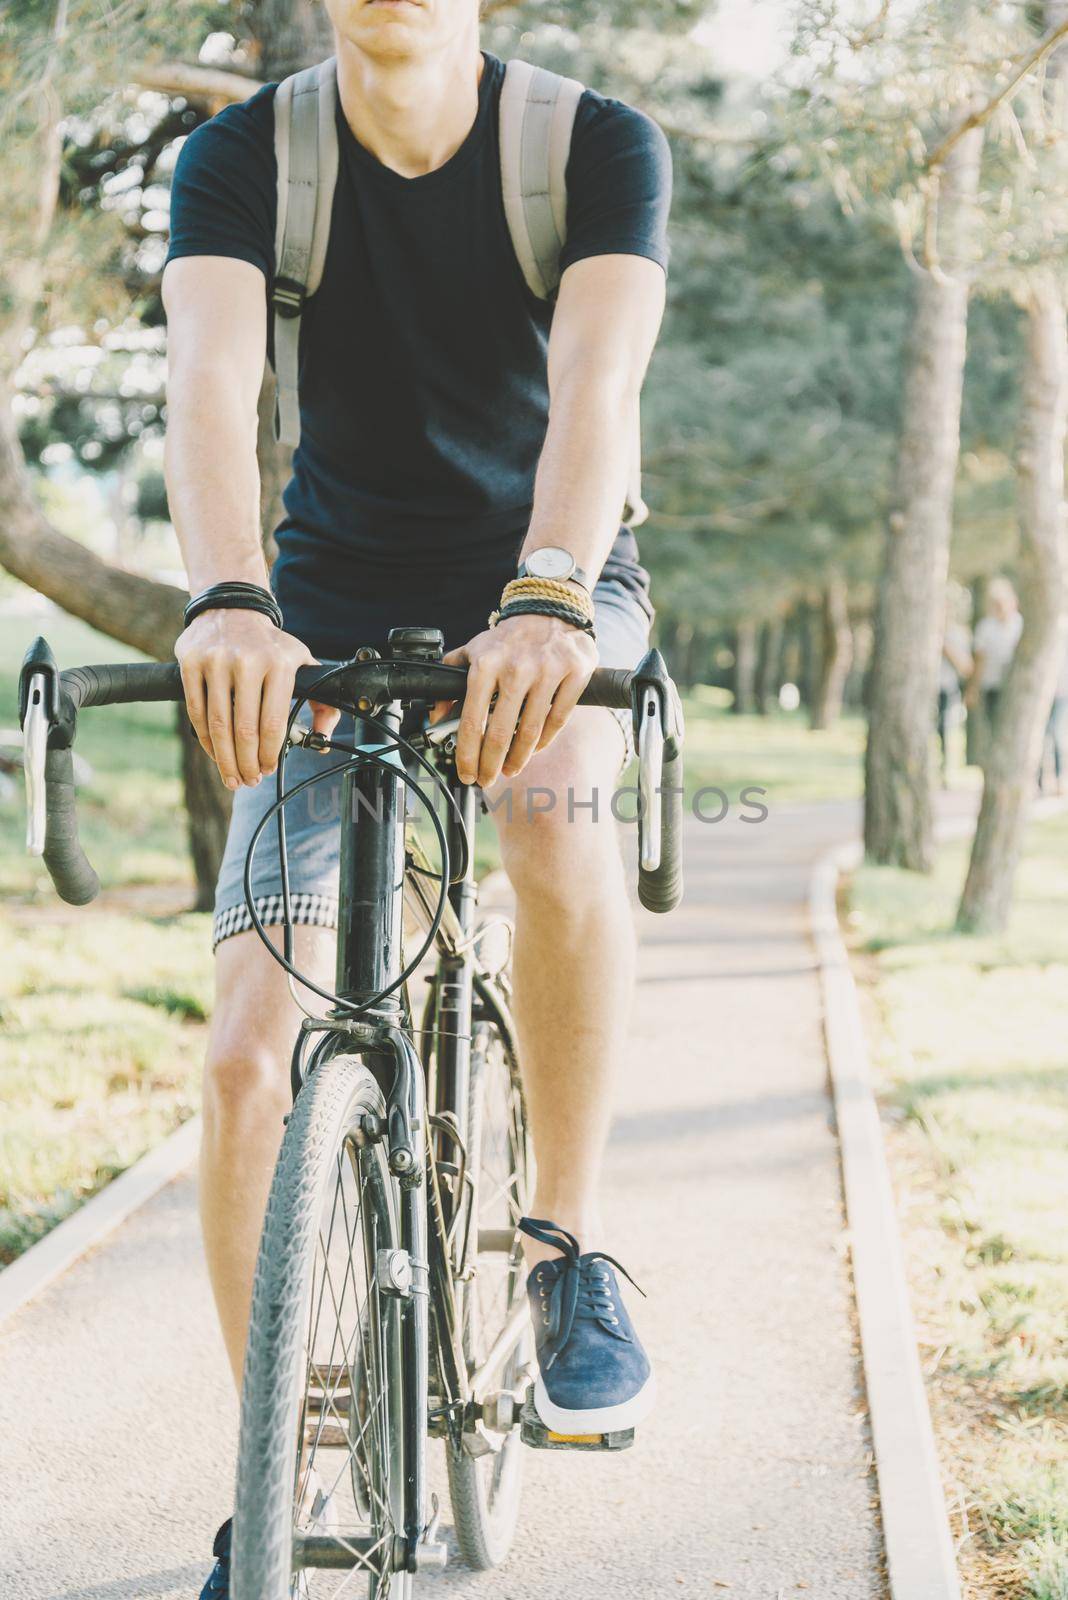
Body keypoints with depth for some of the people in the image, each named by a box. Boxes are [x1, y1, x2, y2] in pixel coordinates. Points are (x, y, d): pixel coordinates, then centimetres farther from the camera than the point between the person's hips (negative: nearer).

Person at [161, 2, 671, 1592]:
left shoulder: (599, 144, -15)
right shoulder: (244, 160, -12)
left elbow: (594, 382, -31)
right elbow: (210, 382, -29)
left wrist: (546, 601, -50)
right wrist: (230, 603, -49)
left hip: (554, 594, -1)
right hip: (334, 625, 2)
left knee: (552, 810, -38)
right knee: (250, 1061, -9)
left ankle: (570, 1247, -15)